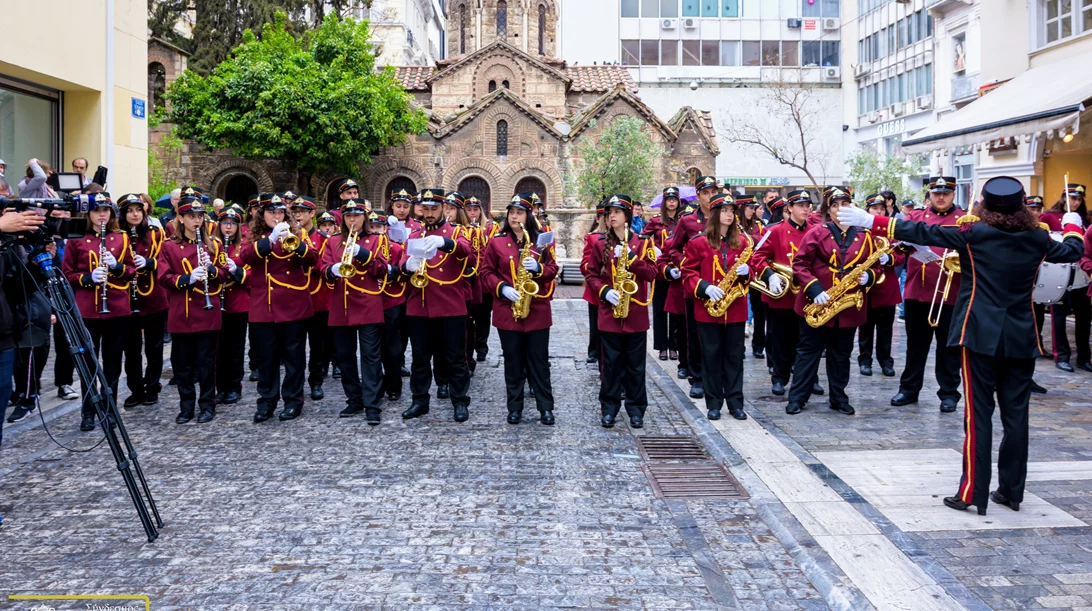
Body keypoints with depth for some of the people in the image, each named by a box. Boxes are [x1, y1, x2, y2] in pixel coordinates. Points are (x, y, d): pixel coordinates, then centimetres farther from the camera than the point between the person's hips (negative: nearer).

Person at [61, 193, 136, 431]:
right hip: (87, 309, -1)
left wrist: (117, 265, -12)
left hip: (117, 307, 2)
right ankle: (88, 413, 12)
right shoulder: (76, 239, 1)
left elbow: (132, 269, 8)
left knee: (113, 361, 8)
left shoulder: (122, 238, 7)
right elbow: (67, 274, 2)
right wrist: (88, 278, -15)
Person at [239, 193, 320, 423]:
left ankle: (293, 400, 14)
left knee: (293, 354, 5)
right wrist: (271, 238, -28)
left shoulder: (296, 232, 5)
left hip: (293, 304, -1)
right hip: (263, 305, 1)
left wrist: (295, 243, -27)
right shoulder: (253, 235, 7)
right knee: (266, 356, 7)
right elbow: (246, 256, -15)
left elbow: (313, 259, -9)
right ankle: (266, 400, 17)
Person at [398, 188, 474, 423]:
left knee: (455, 357, 2)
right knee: (420, 357, 10)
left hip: (451, 306, -3)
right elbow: (402, 264, 2)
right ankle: (420, 401, 20)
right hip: (418, 306, 3)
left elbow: (467, 251, -19)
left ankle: (460, 402, 12)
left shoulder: (456, 232, 3)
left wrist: (444, 242, -40)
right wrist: (408, 265, -24)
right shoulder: (414, 235, 12)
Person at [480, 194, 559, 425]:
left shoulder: (541, 241, 5)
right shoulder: (496, 242, 3)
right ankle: (514, 408, 16)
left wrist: (538, 268, -16)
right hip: (507, 310, 0)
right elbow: (486, 272, 2)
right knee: (513, 361, 6)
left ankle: (545, 407, 11)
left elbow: (553, 270, 4)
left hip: (537, 310, 0)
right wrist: (502, 288, -13)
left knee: (539, 360, 4)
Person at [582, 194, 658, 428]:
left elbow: (651, 273, -5)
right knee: (611, 362, 5)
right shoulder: (601, 244, 4)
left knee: (635, 364, 5)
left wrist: (630, 257, -17)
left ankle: (636, 409, 15)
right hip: (609, 312, 0)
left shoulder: (642, 242, 2)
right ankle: (609, 408, 14)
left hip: (636, 313, 0)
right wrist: (605, 291, -11)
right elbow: (591, 275, 6)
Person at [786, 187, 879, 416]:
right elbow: (799, 264, -7)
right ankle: (797, 397, 10)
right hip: (816, 304, -2)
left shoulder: (865, 236, 5)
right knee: (809, 351, 4)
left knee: (841, 354, 12)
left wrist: (868, 277, -11)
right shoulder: (816, 233, -4)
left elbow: (874, 267, 12)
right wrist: (814, 289, -18)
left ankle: (839, 398, 22)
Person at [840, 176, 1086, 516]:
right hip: (1021, 338, 4)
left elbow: (922, 233, -10)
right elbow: (1072, 251, 23)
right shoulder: (1037, 237, 5)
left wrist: (871, 221, -7)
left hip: (981, 334, -3)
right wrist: (1072, 225, 44)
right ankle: (1012, 491, 17)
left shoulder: (973, 232, -6)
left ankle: (974, 493, -1)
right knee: (1015, 414, 9)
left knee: (978, 413, -2)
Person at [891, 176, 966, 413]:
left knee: (949, 346, 6)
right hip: (917, 291, 2)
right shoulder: (915, 216, 10)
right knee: (915, 343, 10)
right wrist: (906, 240, -25)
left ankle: (949, 393, 15)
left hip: (951, 293, -2)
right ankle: (909, 388, 19)